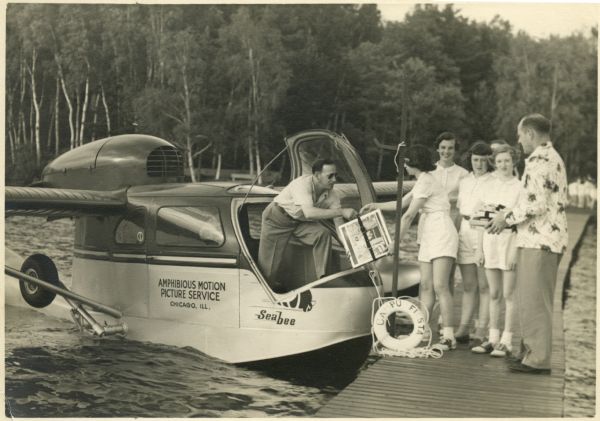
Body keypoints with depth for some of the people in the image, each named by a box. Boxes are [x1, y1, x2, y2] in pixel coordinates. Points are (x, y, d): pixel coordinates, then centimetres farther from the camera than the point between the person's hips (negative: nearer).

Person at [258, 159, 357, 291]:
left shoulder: (332, 194, -16)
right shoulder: (303, 184, -35)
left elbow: (339, 223, -12)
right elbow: (309, 213, -49)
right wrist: (342, 211, -50)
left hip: (301, 221, 5)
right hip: (278, 217, -5)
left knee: (323, 234, -21)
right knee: (269, 263, -3)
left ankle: (322, 278, -14)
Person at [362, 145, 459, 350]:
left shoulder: (426, 181, -10)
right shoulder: (422, 182, 21)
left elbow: (409, 215, -12)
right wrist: (376, 206, 32)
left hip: (441, 235, -10)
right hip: (428, 237, 10)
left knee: (440, 286, -15)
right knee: (425, 286, 3)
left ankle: (448, 336, -16)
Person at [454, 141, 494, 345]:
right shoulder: (464, 182, 16)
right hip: (464, 234, 5)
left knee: (484, 286, -3)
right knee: (468, 286, 8)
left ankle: (481, 332, 0)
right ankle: (463, 330, 11)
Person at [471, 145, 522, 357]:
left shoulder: (519, 187, -4)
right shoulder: (490, 186, 12)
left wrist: (515, 250, -15)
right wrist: (480, 247, 10)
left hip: (510, 240, -5)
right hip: (490, 240, 5)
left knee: (508, 294, -1)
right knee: (494, 294, 9)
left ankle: (506, 341, 5)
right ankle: (493, 338, 15)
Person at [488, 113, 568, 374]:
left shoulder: (539, 160, -15)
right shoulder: (553, 158, 19)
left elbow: (536, 204, -23)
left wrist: (507, 218, -10)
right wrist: (509, 215, 16)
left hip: (539, 241, -10)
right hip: (548, 238, 10)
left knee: (532, 301, -5)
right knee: (532, 300, 16)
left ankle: (538, 360, 1)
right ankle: (530, 351, 24)